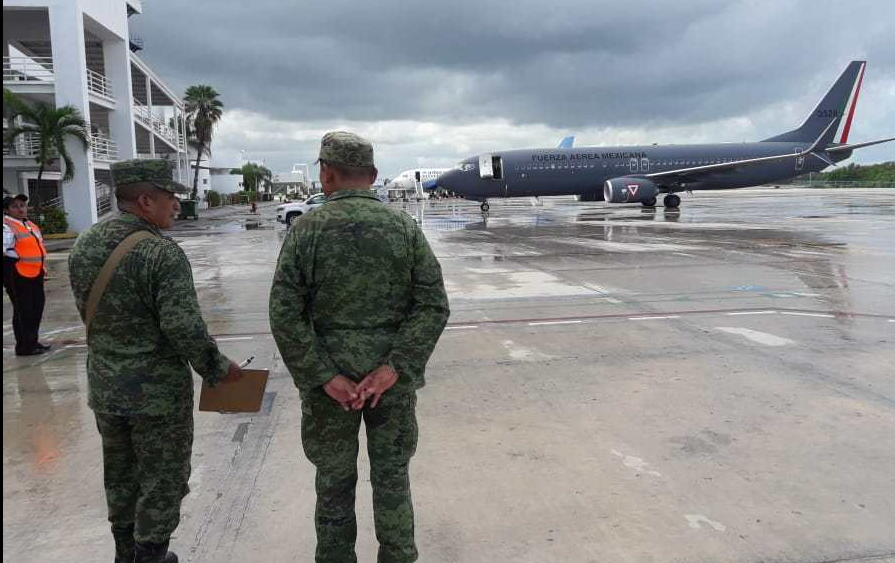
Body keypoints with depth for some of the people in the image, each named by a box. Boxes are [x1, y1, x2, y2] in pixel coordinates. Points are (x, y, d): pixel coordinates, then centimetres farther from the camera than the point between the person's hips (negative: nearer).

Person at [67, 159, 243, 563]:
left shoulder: (83, 246, 0)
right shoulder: (162, 253, -23)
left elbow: (88, 313, 8)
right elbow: (184, 328, -26)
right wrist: (218, 368, -12)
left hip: (104, 386, 7)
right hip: (158, 391, -7)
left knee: (120, 476, 23)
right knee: (161, 481, 11)